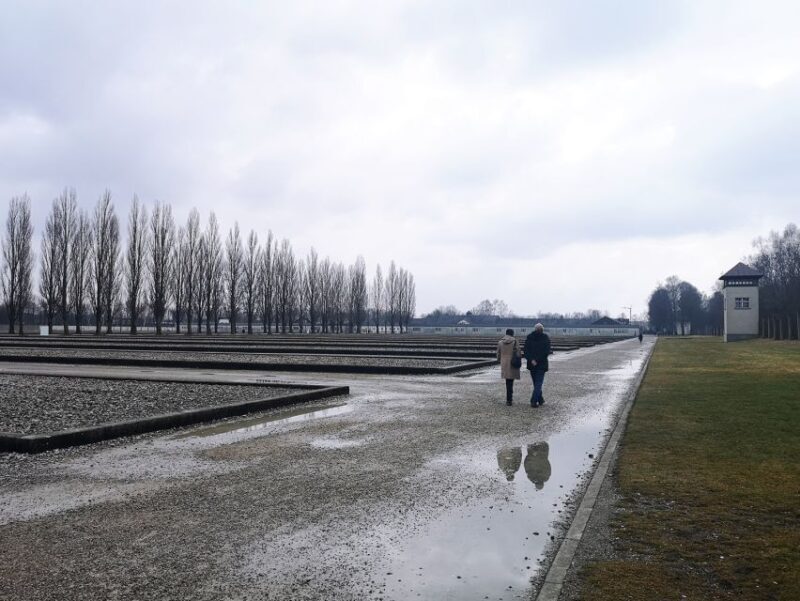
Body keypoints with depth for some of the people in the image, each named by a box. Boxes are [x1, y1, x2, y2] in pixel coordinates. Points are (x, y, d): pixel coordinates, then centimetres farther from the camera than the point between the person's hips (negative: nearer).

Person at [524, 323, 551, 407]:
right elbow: (546, 351, -16)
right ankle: (534, 401, -10)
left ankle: (540, 400, 24)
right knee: (539, 383, -1)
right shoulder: (545, 337, -5)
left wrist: (531, 360, -11)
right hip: (542, 364, -4)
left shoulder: (529, 337, 5)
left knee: (536, 382, 15)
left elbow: (526, 350, -5)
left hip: (532, 364, 4)